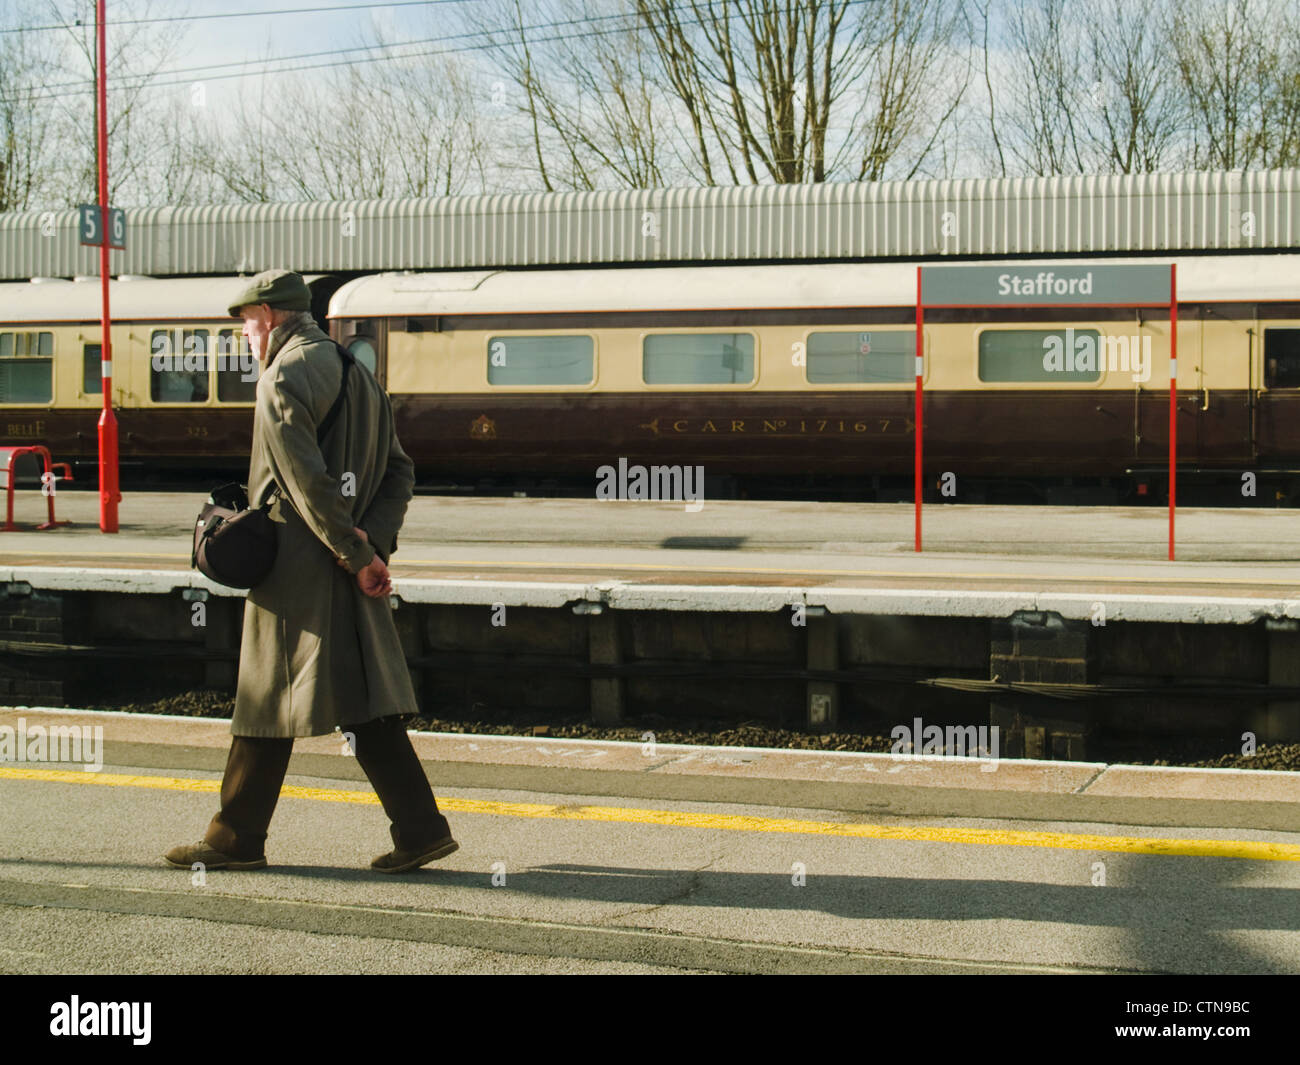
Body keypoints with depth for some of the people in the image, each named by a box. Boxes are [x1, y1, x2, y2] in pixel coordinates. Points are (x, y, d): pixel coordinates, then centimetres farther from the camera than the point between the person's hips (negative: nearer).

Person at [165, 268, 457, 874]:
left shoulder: (284, 379, -11)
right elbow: (399, 472, 14)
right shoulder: (356, 374, 17)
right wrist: (374, 542, 2)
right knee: (364, 699, 8)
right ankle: (421, 829, 4)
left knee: (266, 703, 2)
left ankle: (236, 839, 12)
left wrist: (355, 554, -16)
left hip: (297, 567, -8)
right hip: (348, 572, 8)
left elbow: (307, 479, -20)